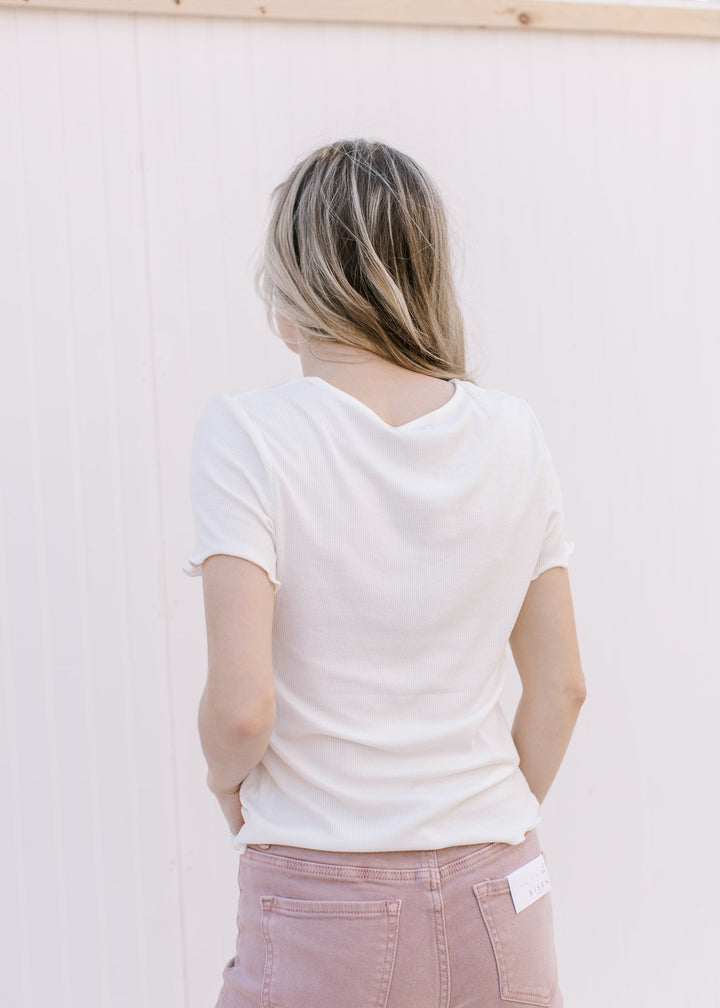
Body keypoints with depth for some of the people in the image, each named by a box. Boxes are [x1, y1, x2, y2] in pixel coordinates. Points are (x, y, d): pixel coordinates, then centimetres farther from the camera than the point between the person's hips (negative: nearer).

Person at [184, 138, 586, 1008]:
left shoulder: (245, 435, -13)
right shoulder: (512, 432, -1)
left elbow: (242, 706, -18)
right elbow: (561, 685, 3)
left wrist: (225, 773, 3)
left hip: (323, 911, -3)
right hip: (498, 900, 4)